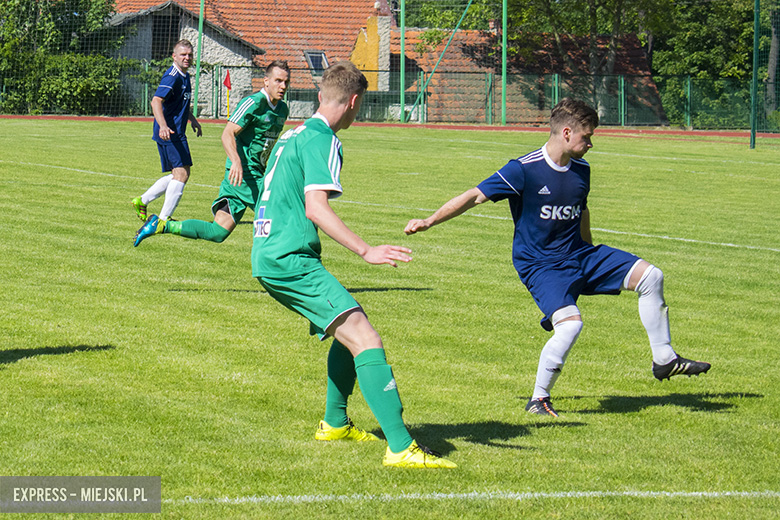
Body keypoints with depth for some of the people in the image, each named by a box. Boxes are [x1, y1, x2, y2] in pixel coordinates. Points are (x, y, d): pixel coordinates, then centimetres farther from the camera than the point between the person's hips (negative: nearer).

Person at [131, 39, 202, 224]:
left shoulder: (184, 76, 16)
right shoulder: (172, 77, -16)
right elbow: (156, 101, -28)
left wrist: (192, 119, 41)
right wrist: (163, 126, -41)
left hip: (176, 132, 10)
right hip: (170, 133, -10)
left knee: (177, 175, 14)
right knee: (182, 173, -12)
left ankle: (142, 201, 20)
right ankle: (164, 219, -10)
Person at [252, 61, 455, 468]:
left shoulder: (293, 135, 20)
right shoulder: (321, 140, -10)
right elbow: (316, 208, -22)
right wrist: (366, 251, -28)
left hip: (268, 256, 10)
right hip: (290, 260, -10)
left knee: (350, 327, 25)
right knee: (364, 339, -19)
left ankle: (335, 423, 36)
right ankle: (401, 447, -31)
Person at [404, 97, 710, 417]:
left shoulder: (581, 170, 5)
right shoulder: (523, 170, -16)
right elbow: (475, 196, -15)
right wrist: (429, 221, -23)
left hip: (578, 255, 7)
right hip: (540, 265, -7)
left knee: (650, 276, -3)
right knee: (570, 322, -30)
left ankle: (664, 360, 11)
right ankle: (538, 400, -11)